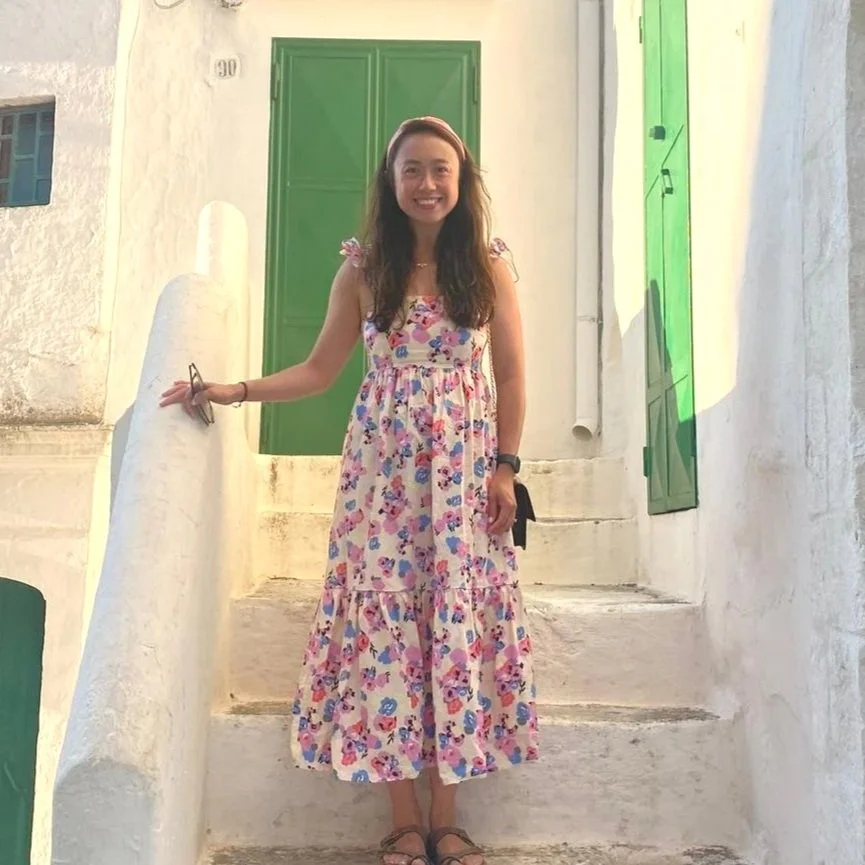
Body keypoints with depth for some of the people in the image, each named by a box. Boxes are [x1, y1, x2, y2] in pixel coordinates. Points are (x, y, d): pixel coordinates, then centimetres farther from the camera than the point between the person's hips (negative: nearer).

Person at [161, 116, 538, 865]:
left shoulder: (488, 267, 4)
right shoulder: (363, 268, 5)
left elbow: (510, 377, 4)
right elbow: (319, 371, 8)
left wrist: (505, 468, -3)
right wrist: (234, 391, -3)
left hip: (465, 465, 0)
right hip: (383, 464, 1)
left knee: (459, 615, 0)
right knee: (384, 614, -1)